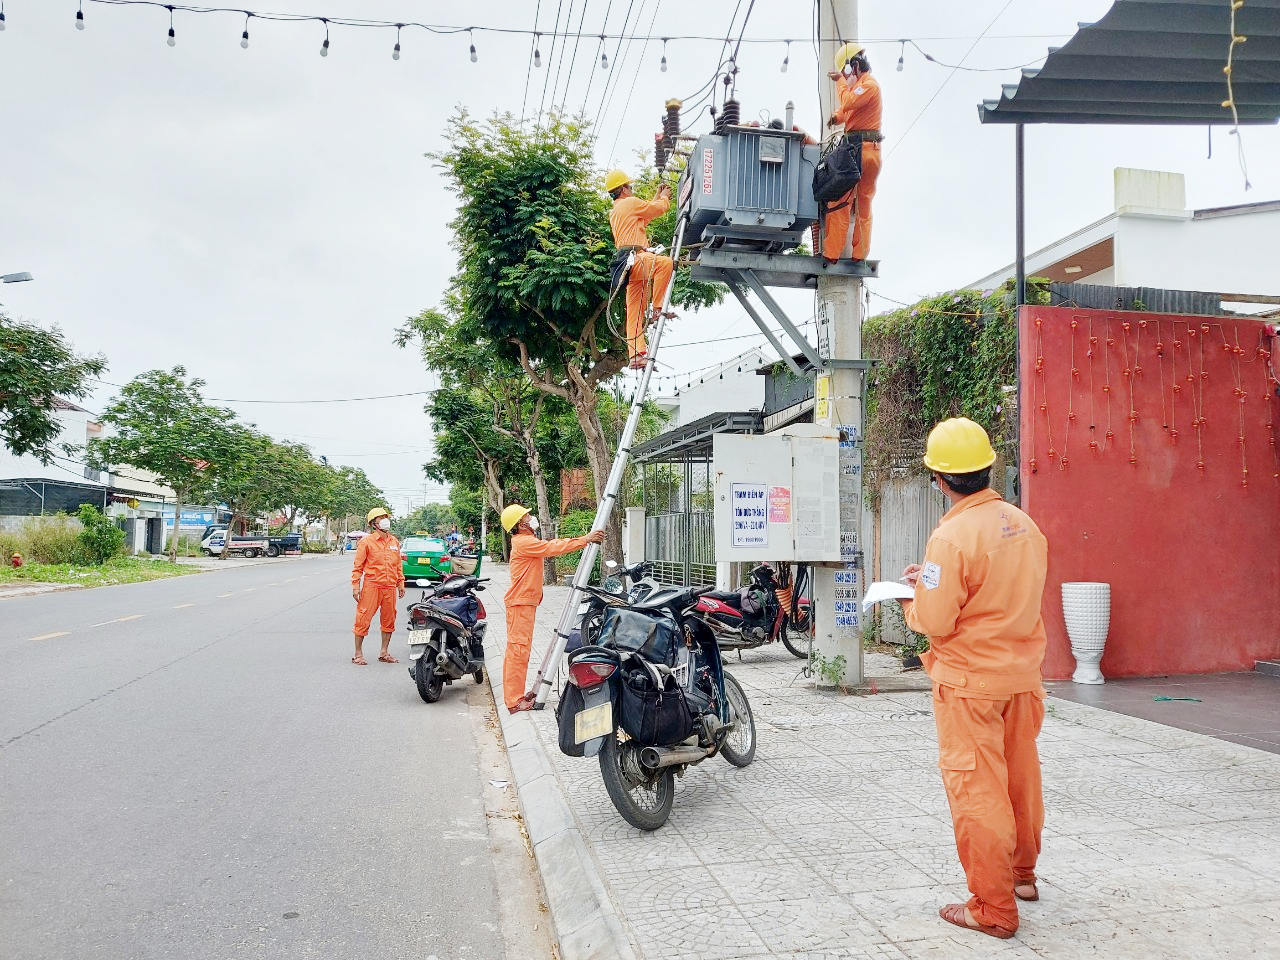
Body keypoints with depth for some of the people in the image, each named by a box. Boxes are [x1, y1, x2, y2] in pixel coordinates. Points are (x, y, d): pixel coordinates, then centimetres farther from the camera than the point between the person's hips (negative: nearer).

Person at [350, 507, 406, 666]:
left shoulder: (394, 542, 14)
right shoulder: (367, 541, -3)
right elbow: (358, 565, -5)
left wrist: (400, 583, 15)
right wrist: (355, 586, -11)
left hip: (390, 587, 6)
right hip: (372, 586, -5)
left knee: (389, 620, 11)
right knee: (364, 619, -3)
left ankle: (384, 653, 22)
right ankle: (358, 654, 6)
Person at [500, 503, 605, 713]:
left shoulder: (528, 541, 19)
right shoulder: (524, 542, -16)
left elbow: (553, 546, 18)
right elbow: (553, 548, -22)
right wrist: (585, 539, -19)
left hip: (525, 602, 11)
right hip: (520, 603, -11)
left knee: (517, 650, 14)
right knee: (518, 649, -10)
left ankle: (515, 696, 22)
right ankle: (515, 701, -9)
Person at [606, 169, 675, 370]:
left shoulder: (615, 212, 30)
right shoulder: (630, 203, 2)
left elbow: (646, 214, 40)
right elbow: (659, 208, 6)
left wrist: (658, 197, 43)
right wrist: (664, 197, 27)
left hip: (627, 263, 10)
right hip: (634, 257, -10)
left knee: (635, 312, 4)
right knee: (666, 263, -31)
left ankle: (636, 354, 0)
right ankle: (656, 307, -30)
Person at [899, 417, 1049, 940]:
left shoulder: (952, 535, -22)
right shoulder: (1023, 523, 2)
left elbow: (936, 621, -21)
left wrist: (912, 605, 0)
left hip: (970, 681, -8)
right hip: (1022, 673, 8)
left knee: (976, 789, 3)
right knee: (1020, 776, 21)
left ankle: (993, 908, 13)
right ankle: (1021, 872, 40)